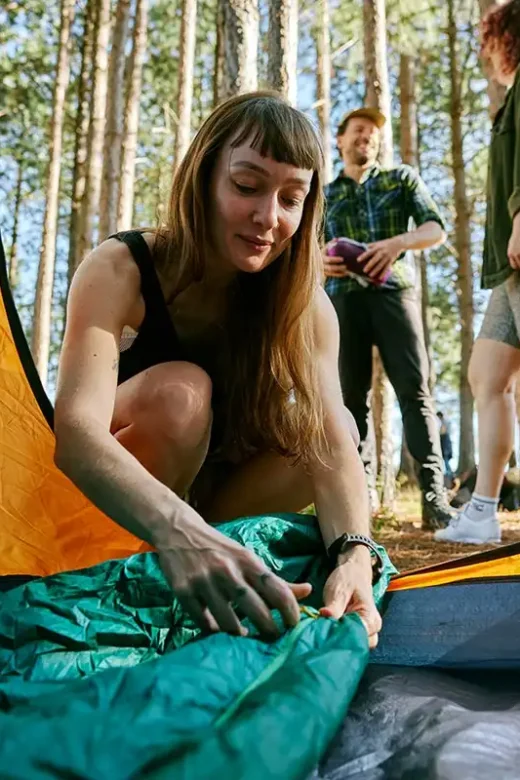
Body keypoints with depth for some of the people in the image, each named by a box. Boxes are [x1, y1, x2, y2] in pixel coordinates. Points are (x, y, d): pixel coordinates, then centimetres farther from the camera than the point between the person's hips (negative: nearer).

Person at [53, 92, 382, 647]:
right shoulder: (118, 272, -25)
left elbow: (335, 442, -25)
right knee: (178, 394, -33)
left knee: (318, 428, -19)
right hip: (107, 509, -3)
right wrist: (178, 534, -58)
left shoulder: (303, 301, -14)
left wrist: (354, 555, -44)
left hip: (207, 486, 4)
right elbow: (75, 430, -40)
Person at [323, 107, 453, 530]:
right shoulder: (324, 196, 21)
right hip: (344, 298, 2)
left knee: (415, 389, -13)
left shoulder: (402, 178, 18)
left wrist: (399, 242, -14)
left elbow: (437, 229, 7)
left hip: (394, 290, -2)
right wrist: (321, 261, -6)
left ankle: (434, 496, -16)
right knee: (353, 396, -2)